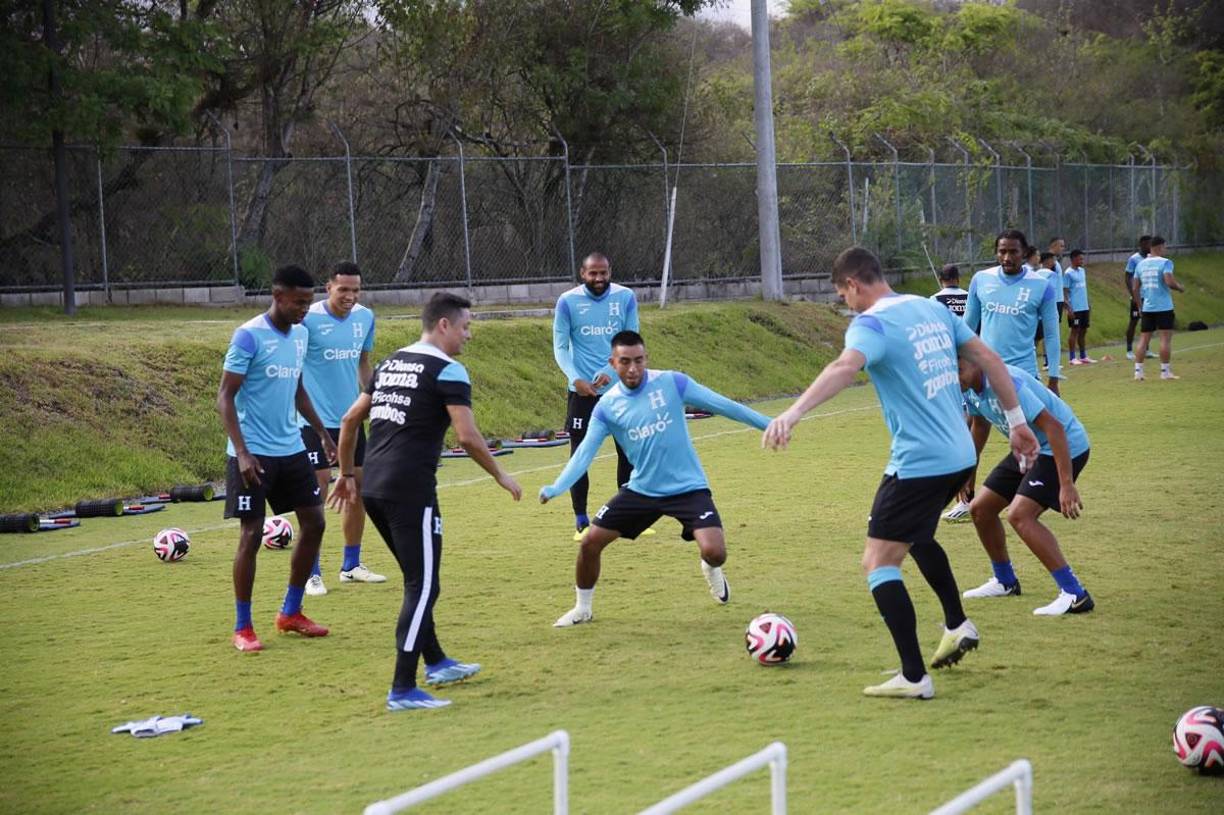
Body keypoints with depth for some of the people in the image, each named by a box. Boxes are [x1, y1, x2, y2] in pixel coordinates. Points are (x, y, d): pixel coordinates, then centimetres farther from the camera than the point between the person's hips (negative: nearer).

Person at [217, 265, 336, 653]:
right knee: (251, 535, -5)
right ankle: (242, 628, 5)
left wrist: (323, 434, 20)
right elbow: (225, 397, -14)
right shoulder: (249, 336, -14)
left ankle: (290, 613, 22)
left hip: (291, 449, 8)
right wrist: (241, 452, -22)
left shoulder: (299, 334, 9)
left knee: (314, 523, 8)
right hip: (254, 455, -8)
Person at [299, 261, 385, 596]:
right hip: (316, 420, -6)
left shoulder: (365, 317, 4)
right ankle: (313, 574, 2)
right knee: (318, 495, -5)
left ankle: (351, 566, 24)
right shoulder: (308, 319, -15)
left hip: (351, 418, 6)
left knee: (359, 490, 10)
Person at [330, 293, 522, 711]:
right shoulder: (447, 371, -7)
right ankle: (403, 690, -6)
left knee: (418, 579, 23)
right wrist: (501, 477, -1)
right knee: (423, 586, -4)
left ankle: (436, 662, 35)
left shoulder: (390, 364, 17)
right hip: (410, 492, -9)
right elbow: (468, 436, -14)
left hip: (373, 488, 9)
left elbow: (350, 419, 20)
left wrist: (347, 473, 28)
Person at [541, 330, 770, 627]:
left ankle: (711, 570, 19)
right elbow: (585, 452, -11)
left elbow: (721, 405, -7)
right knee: (590, 541, -3)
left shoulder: (671, 383, -12)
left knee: (714, 552, -22)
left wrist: (768, 424, -6)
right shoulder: (606, 406, -5)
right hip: (641, 489, 3)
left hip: (687, 488, -3)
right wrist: (556, 488, -27)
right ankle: (582, 609, 22)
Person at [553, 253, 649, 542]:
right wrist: (575, 378, -17)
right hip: (583, 390, -2)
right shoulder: (568, 301, -5)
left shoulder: (625, 297, -1)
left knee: (629, 452, 5)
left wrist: (610, 372, -16)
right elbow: (560, 347, -2)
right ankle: (581, 523, 6)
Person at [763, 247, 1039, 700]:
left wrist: (792, 414, -47)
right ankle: (958, 627, 35)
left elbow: (844, 368, -34)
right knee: (916, 535, 33)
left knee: (878, 562, -1)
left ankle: (914, 678, -5)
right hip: (961, 456, 9)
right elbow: (989, 360, 15)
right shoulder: (932, 310, 11)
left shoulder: (871, 324, -13)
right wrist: (1016, 421, 24)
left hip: (918, 463, -9)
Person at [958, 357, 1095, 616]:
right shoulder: (970, 388, -1)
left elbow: (1054, 427, -32)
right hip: (1031, 449, 10)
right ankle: (1005, 582, 32)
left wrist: (1067, 485, -36)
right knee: (980, 508, 11)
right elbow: (980, 425, 22)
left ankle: (1074, 595, -23)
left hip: (1064, 446, -9)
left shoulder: (1004, 382, -30)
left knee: (1019, 514, -25)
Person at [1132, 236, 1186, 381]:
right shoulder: (1165, 262, -8)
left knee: (1143, 339, 7)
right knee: (1166, 338, 0)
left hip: (1147, 308, 5)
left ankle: (1138, 372, 3)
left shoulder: (1141, 264, 10)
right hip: (1163, 307, -5)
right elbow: (1169, 282, -21)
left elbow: (1135, 288, 11)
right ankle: (1165, 372, 0)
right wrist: (1180, 287, -1)